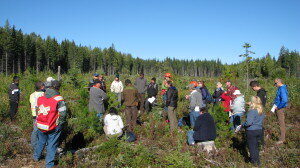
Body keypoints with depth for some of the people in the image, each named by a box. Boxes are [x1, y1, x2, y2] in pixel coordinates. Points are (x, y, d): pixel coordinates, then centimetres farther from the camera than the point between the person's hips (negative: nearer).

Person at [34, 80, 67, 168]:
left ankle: (36, 157, 46)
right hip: (53, 127, -5)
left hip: (40, 125, 5)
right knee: (52, 145, 8)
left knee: (41, 141, 27)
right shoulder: (58, 99, -16)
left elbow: (38, 110, 9)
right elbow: (63, 113, -17)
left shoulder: (40, 97, 1)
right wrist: (60, 123, 0)